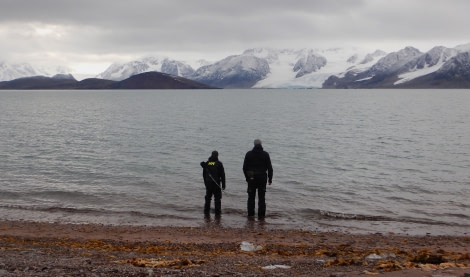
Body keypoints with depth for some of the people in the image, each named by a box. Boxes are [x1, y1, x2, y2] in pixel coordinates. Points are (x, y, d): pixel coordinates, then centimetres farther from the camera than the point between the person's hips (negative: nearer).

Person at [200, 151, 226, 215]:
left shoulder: (206, 163, 7)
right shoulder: (219, 163, -5)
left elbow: (204, 174, 13)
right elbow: (222, 175, -5)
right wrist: (223, 185, 0)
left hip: (208, 183, 4)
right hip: (216, 183, -4)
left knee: (208, 197, 13)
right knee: (217, 198, 3)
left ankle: (206, 212, 14)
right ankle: (217, 212, 1)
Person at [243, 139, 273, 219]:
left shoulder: (249, 154, 0)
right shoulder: (265, 154, -2)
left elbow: (245, 167, 3)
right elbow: (269, 168, -2)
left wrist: (247, 177, 13)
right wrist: (270, 178, 5)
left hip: (251, 178, 1)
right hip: (262, 178, 0)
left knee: (251, 196, 10)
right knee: (261, 197, 5)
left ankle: (251, 214, 12)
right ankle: (261, 215, 4)